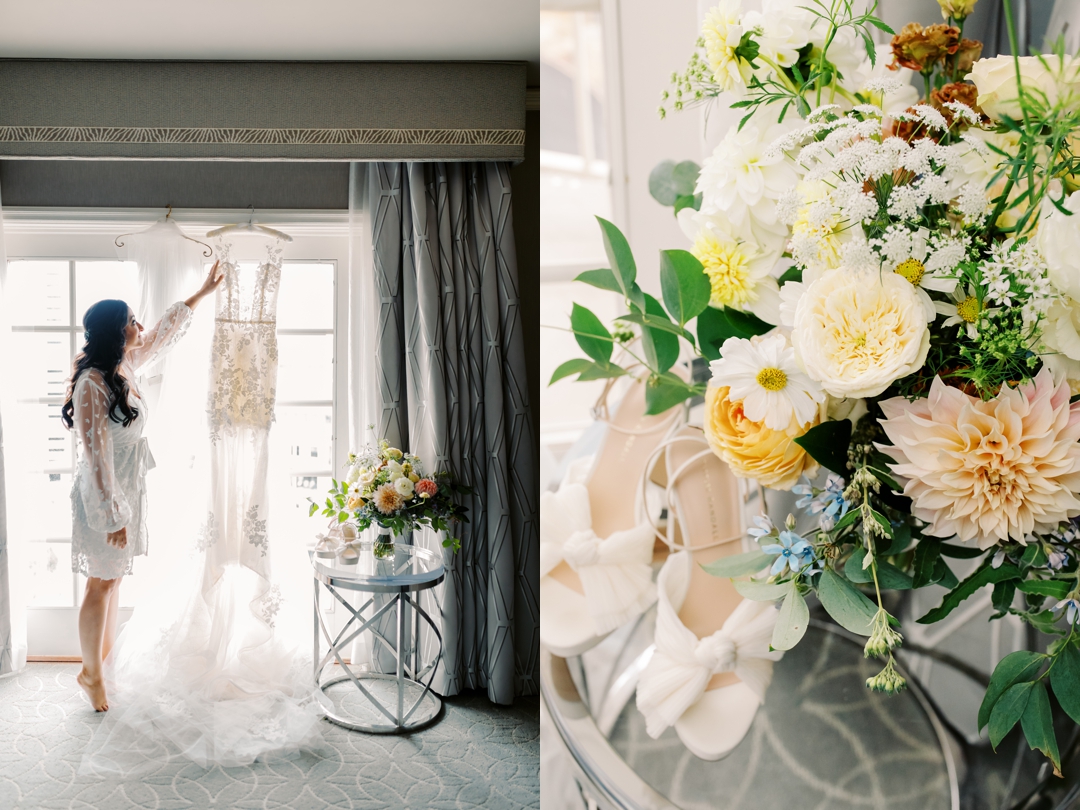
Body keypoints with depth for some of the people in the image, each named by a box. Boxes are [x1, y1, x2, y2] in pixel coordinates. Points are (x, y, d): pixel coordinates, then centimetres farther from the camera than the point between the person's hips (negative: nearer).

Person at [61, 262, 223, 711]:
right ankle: (90, 673, 20)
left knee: (115, 576, 18)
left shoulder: (125, 366, 3)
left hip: (129, 489, 8)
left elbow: (166, 330, 19)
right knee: (102, 582, 4)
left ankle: (106, 654, 33)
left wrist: (203, 291, 26)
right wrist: (112, 516, -21)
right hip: (104, 495, -8)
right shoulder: (92, 383, -22)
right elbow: (95, 454, -22)